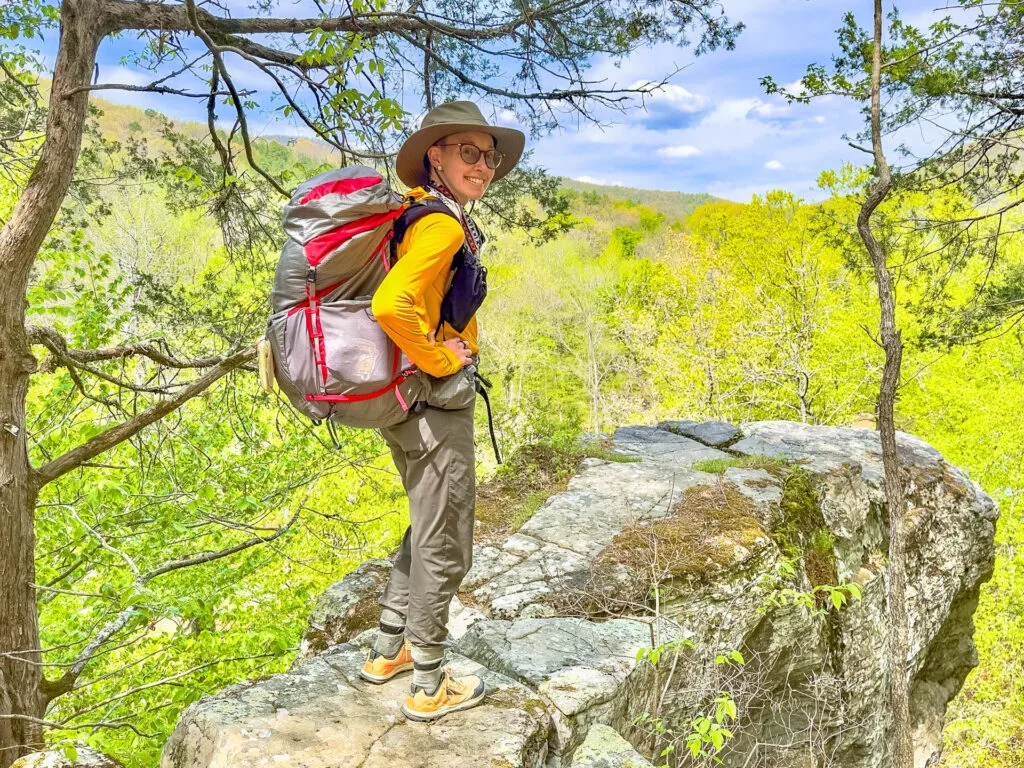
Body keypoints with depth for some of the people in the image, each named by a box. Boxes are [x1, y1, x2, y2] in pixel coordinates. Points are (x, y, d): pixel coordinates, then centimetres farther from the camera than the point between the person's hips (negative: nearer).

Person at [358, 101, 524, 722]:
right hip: (437, 402, -10)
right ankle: (430, 687, 22)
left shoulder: (412, 210, 10)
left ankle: (388, 651, 36)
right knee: (444, 546, 5)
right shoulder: (443, 226, -20)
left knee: (427, 527, 24)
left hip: (404, 398, 10)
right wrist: (442, 359, -20)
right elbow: (392, 305, -35)